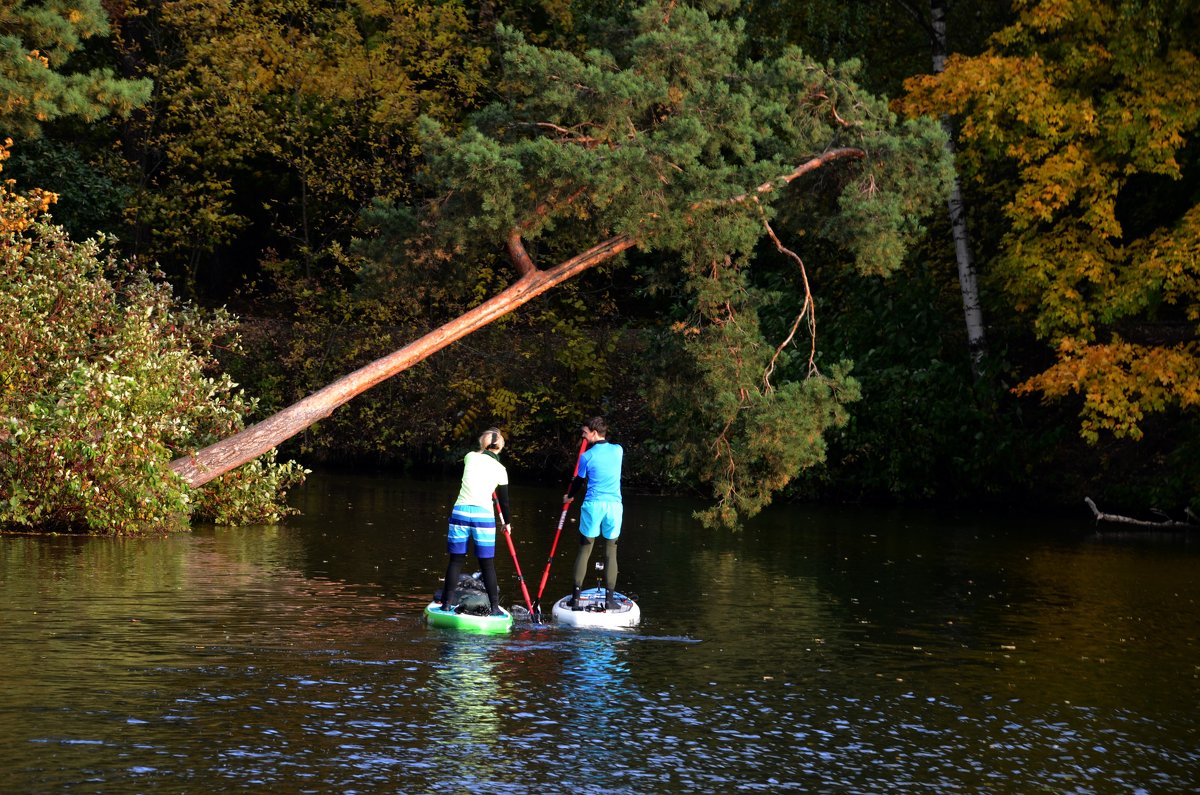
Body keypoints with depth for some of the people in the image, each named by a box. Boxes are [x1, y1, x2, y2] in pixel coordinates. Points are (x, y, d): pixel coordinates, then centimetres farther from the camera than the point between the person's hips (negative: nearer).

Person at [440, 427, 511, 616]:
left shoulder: (470, 457, 4)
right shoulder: (499, 469, 2)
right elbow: (503, 500, 12)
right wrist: (507, 523, 25)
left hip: (460, 513, 1)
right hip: (484, 515, -1)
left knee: (456, 560, 10)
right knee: (487, 564, 6)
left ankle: (447, 603, 10)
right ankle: (495, 607, 7)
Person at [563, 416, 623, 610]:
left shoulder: (587, 456, -3)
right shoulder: (618, 450, 3)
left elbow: (579, 480, 11)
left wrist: (569, 496, 29)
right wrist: (594, 445, 25)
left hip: (593, 505, -2)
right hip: (614, 505, 2)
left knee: (585, 549, 6)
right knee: (611, 551, 7)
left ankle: (576, 597, 3)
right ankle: (609, 598, 3)